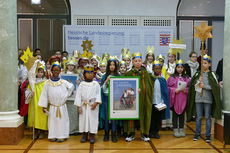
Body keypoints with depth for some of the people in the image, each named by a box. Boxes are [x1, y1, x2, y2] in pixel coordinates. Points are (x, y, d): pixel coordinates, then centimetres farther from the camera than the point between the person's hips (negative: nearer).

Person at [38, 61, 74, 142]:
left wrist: (66, 95, 5)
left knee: (62, 121, 4)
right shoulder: (48, 83, -4)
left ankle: (61, 136, 13)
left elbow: (71, 86, 12)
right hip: (52, 107, 0)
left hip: (62, 106, 0)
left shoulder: (63, 82, -4)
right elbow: (44, 95, -1)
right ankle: (53, 136, 19)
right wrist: (44, 106, -2)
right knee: (52, 121, 7)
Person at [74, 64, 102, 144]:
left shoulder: (96, 84, 2)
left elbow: (98, 94, 0)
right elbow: (78, 95, 2)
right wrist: (79, 106, -4)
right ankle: (84, 135, 16)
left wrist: (96, 103, -15)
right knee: (83, 119, 5)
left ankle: (92, 136, 11)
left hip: (93, 105, -1)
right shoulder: (82, 84, 4)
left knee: (93, 119, 1)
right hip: (84, 105, 1)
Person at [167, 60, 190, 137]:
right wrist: (174, 90, -14)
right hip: (175, 98, -2)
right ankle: (175, 130, 13)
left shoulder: (186, 77, 7)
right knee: (175, 114, 5)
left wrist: (186, 90, -11)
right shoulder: (172, 77, 1)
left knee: (182, 114, 9)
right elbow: (168, 87, 0)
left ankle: (181, 129, 19)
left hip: (183, 99, 2)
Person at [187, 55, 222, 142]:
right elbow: (193, 85, 5)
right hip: (198, 98, 2)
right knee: (198, 117, 8)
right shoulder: (198, 74, 8)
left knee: (208, 117, 3)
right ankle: (197, 134, 19)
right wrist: (199, 82, -13)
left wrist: (204, 86, -11)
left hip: (208, 99, -2)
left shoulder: (211, 75, -1)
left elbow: (215, 86, -6)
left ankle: (208, 135, 13)